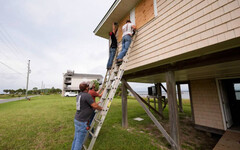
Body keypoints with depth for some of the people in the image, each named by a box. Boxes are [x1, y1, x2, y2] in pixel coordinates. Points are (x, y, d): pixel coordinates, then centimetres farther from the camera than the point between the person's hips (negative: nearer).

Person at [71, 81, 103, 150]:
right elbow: (95, 106, -22)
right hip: (82, 122, -9)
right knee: (79, 141, 6)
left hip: (77, 119, 9)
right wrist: (101, 108, -2)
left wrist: (95, 103, 22)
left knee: (76, 138, 22)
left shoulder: (79, 95, 7)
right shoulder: (87, 95, -22)